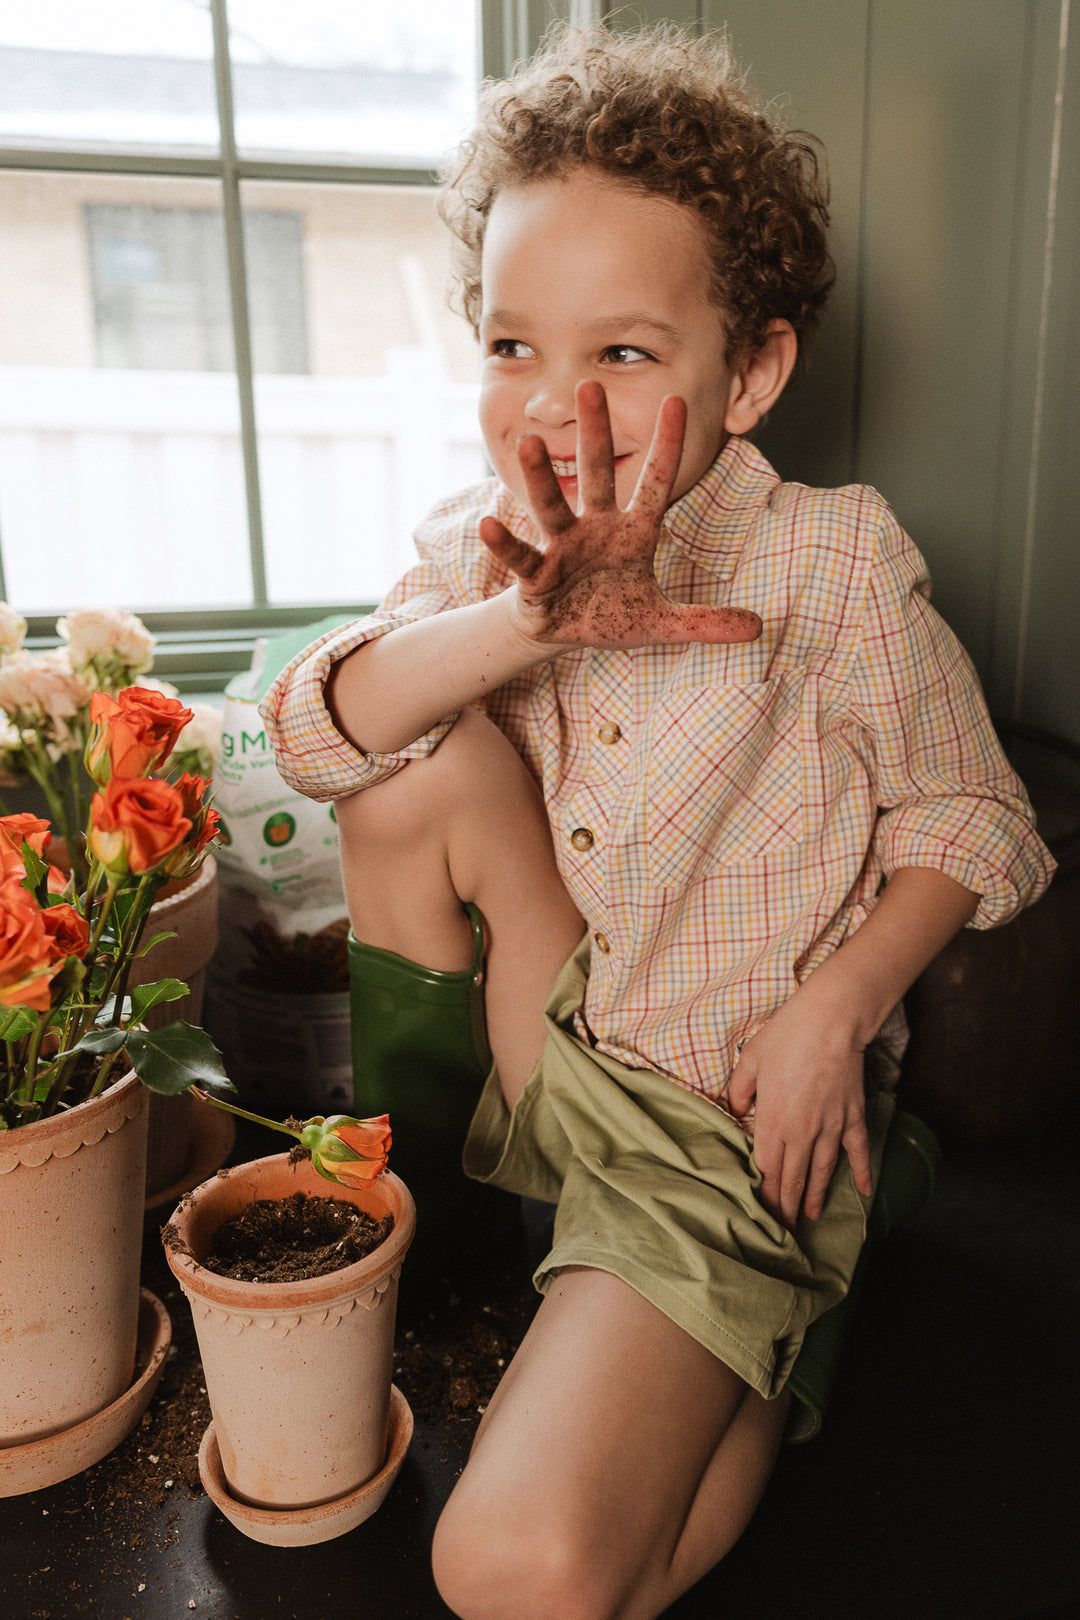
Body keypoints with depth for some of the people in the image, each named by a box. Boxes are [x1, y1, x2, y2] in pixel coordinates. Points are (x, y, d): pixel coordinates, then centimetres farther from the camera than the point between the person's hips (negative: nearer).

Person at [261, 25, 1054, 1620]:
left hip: (728, 1112, -5)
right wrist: (525, 622, -32)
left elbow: (969, 816, -5)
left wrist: (835, 1003, -19)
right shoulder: (479, 549, -1)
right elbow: (311, 732, -16)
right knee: (428, 757, -18)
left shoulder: (834, 560, -13)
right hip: (548, 1051, 6)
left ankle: (746, 1389, 13)